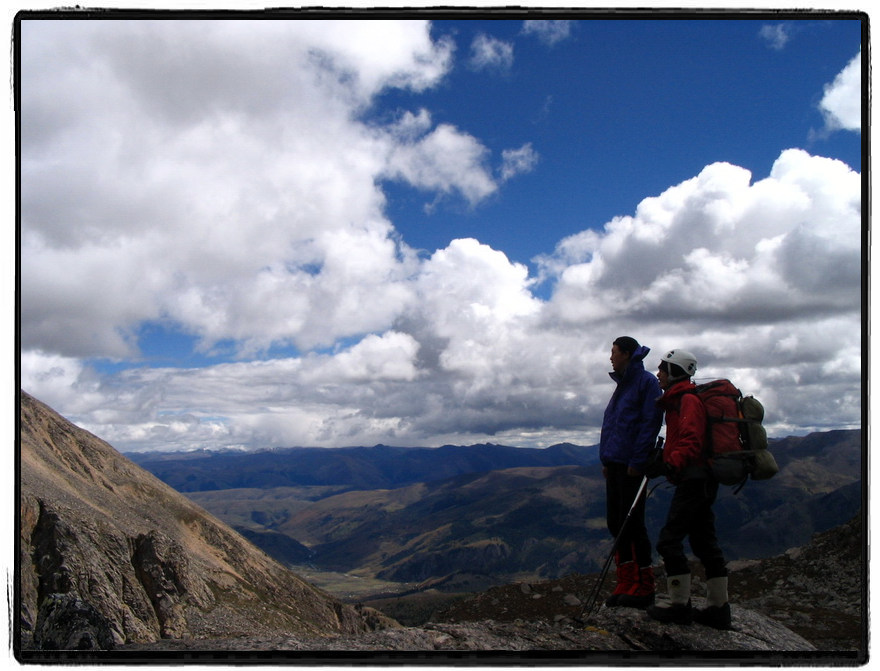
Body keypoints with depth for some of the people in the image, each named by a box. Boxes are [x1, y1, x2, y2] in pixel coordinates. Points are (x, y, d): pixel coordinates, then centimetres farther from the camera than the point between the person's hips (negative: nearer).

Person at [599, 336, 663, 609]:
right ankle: (626, 584, 16)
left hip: (632, 466, -9)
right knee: (616, 523, 9)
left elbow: (650, 423, -15)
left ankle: (644, 588, 5)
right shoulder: (623, 384, 19)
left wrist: (637, 461, -18)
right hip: (615, 465, 9)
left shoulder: (646, 382, -8)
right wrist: (606, 459, 15)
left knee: (632, 524, -5)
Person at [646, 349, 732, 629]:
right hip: (702, 480, 11)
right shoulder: (679, 400, 20)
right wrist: (661, 461, 26)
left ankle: (679, 606, -4)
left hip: (694, 480, -11)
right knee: (704, 542, 11)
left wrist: (674, 462, -36)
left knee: (669, 540, -8)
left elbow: (691, 440, -24)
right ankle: (718, 607, 16)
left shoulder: (687, 400, -11)